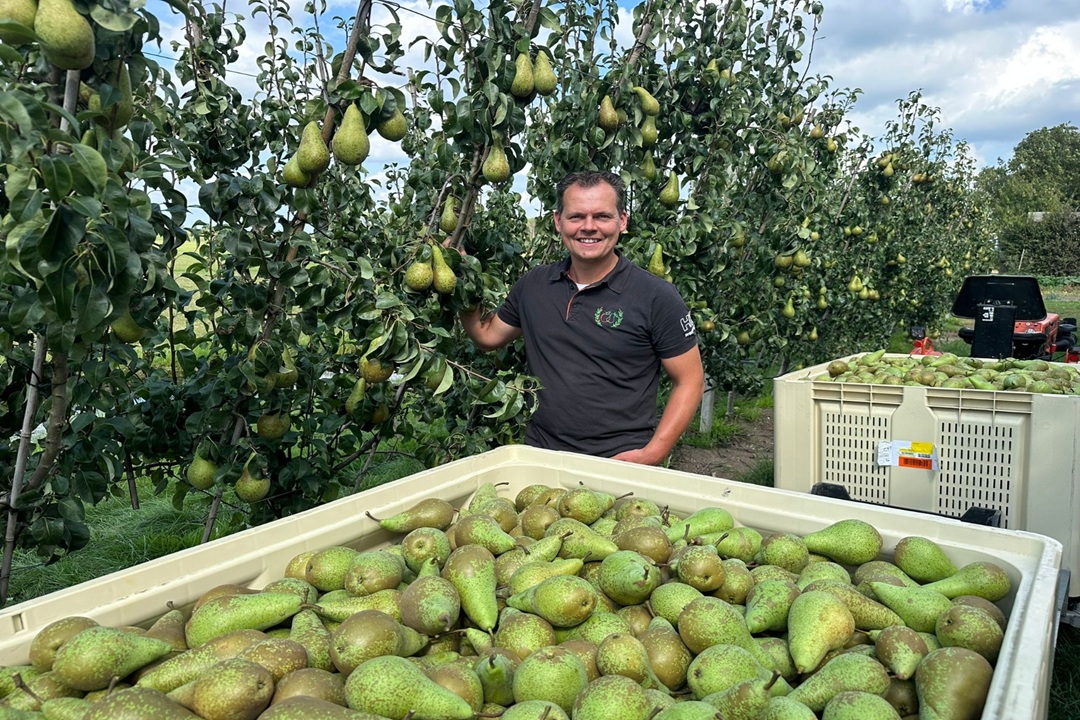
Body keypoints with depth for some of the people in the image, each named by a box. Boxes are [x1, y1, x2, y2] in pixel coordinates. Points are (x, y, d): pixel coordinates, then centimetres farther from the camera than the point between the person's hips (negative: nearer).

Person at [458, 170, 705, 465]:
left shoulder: (656, 297, -9)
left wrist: (651, 454, -13)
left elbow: (690, 382, -4)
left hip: (621, 464, -3)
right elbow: (487, 336, 18)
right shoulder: (532, 286, 4)